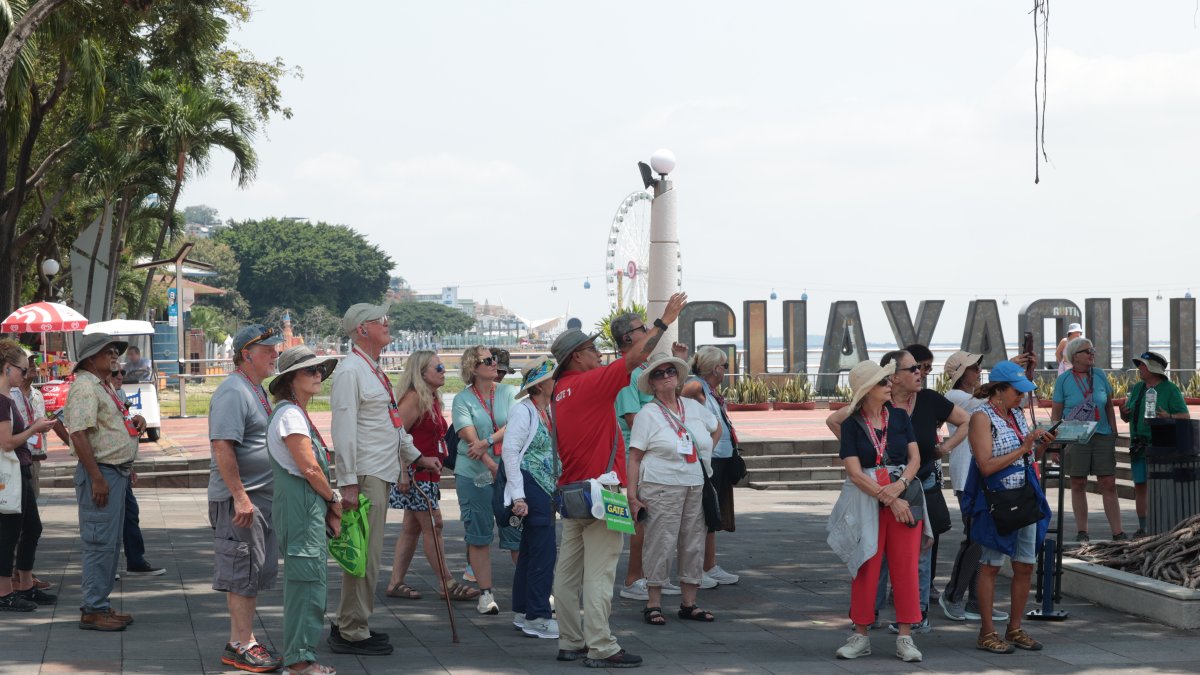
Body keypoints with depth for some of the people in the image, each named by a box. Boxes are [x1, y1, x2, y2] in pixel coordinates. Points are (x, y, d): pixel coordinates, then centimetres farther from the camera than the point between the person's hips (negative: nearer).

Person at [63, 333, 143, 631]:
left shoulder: (102, 386, 18)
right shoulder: (84, 386, -14)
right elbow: (79, 434, -22)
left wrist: (134, 423, 11)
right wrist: (97, 478, -25)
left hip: (117, 472, 11)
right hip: (100, 472, -11)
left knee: (110, 543, 14)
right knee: (100, 543, -8)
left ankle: (100, 604, 21)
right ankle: (93, 610, -4)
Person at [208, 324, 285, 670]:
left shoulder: (256, 390, 16)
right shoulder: (233, 392, -16)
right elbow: (222, 447, -23)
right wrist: (240, 496, -25)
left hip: (261, 496, 10)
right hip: (239, 498, -10)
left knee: (257, 573, 13)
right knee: (242, 574, -5)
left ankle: (242, 640, 21)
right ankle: (241, 646, 1)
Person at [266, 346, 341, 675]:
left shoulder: (298, 414, 18)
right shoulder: (290, 415, -13)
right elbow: (309, 469, -17)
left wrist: (328, 509, 12)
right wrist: (334, 499, -4)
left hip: (310, 507, 10)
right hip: (300, 504, -10)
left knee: (310, 579, 13)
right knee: (307, 578, -7)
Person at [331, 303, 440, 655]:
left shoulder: (374, 371, 18)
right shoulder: (351, 371, -14)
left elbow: (393, 422, 27)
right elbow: (344, 429, -19)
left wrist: (417, 457, 25)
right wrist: (348, 482, -23)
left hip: (382, 474, 10)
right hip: (365, 475, -10)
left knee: (367, 555, 17)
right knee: (364, 556, -7)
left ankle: (348, 624, 26)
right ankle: (352, 633, -1)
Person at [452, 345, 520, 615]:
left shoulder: (509, 393, 6)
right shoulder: (462, 400, -1)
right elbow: (470, 437, -11)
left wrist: (487, 441, -18)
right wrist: (493, 466, -22)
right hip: (474, 474, -1)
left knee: (517, 531, -1)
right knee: (478, 535, 4)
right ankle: (485, 593, 11)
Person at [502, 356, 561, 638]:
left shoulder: (548, 411, 14)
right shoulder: (523, 410, -11)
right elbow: (509, 452, -16)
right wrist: (518, 496, -20)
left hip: (546, 488, 9)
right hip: (531, 486, -9)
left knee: (530, 549, 13)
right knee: (544, 550, -11)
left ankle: (523, 612, 20)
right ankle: (538, 617, -7)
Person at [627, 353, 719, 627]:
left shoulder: (694, 407, 10)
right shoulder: (647, 414, -4)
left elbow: (716, 430, 29)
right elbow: (634, 457, -7)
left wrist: (704, 456, 15)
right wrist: (632, 495, -14)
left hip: (697, 488, 5)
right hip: (661, 488, -5)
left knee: (694, 543, 8)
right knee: (661, 543, -5)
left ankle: (689, 602, 17)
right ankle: (654, 604, 4)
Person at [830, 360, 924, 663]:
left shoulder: (900, 416, 7)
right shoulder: (852, 424, -2)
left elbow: (915, 458, 3)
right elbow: (855, 472, -9)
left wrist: (899, 486, -15)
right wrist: (888, 500, -14)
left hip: (903, 498, 2)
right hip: (866, 500, -2)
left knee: (905, 566, -1)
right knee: (866, 567, 1)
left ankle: (905, 637, 4)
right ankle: (861, 636, 11)